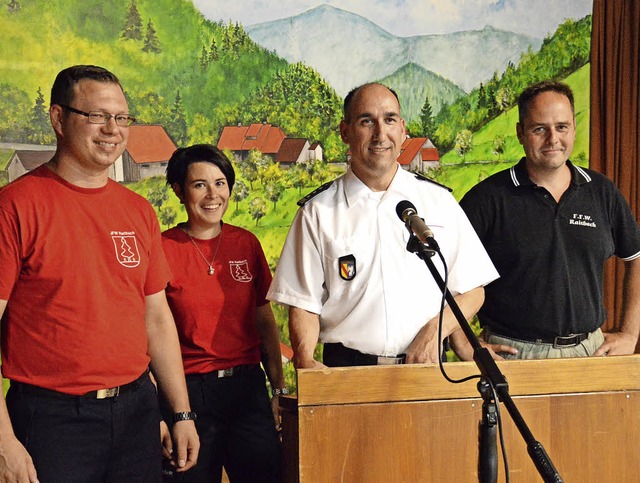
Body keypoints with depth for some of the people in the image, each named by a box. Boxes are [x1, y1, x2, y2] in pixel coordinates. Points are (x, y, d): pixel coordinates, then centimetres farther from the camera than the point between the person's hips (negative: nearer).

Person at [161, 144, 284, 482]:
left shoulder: (246, 243, 6)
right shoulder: (163, 249, -6)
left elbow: (265, 322, 12)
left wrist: (279, 388, 8)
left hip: (248, 387, 3)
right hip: (189, 391, -3)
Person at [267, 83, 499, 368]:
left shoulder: (438, 200, 11)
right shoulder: (318, 211, 7)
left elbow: (472, 290, 13)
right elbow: (304, 303, 5)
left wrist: (434, 332, -5)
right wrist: (305, 360, -13)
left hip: (425, 366, 1)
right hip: (346, 370, -1)